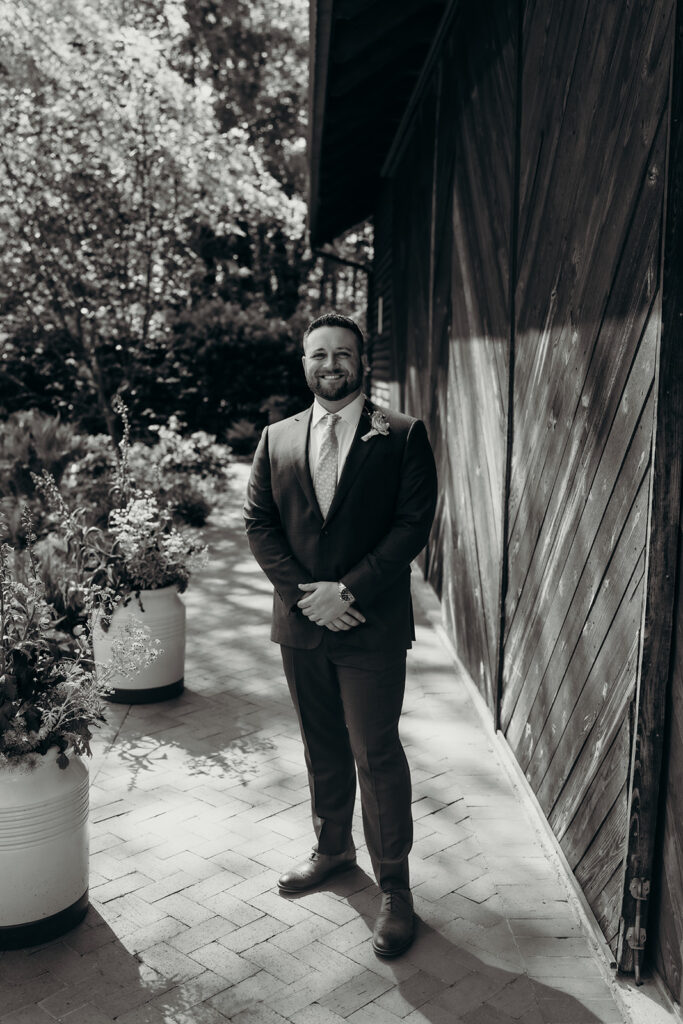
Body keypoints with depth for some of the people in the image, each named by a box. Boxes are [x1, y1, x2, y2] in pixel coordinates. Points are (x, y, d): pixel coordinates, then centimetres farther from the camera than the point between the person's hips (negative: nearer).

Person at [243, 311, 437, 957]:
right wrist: (305, 594, -10)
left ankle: (394, 888, 17)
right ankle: (332, 849, 39)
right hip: (300, 620, 4)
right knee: (321, 747, 18)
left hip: (371, 625, -4)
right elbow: (258, 523, 4)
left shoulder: (402, 436, -4)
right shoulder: (277, 439, 8)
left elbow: (414, 524, -10)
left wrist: (347, 590, -17)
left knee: (376, 755, 1)